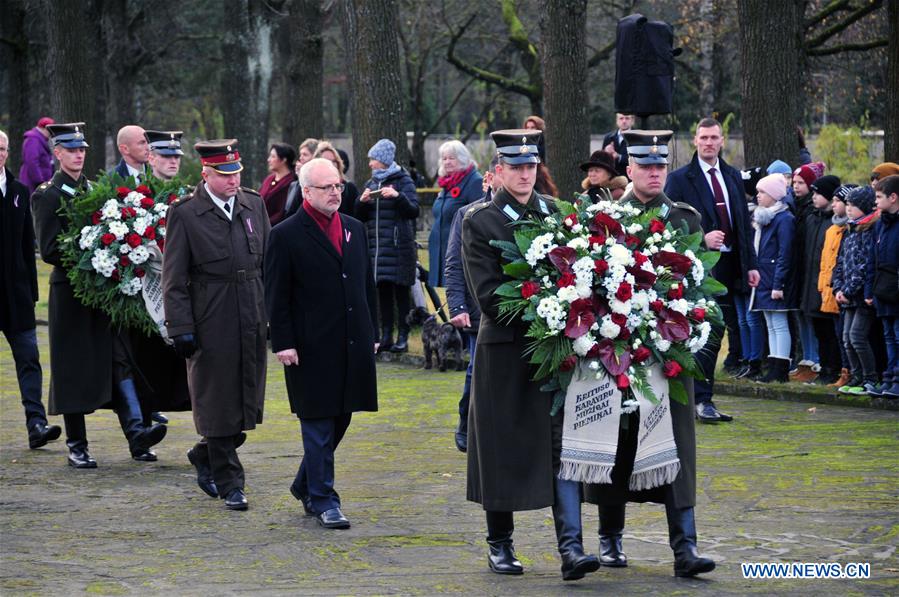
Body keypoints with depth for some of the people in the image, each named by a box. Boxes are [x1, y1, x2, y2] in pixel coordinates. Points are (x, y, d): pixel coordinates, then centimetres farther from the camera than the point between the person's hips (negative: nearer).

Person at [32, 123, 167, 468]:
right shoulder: (47, 196, -5)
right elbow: (49, 251, -11)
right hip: (70, 290, -5)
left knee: (119, 359, -4)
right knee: (73, 368, 1)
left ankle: (135, 431, -12)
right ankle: (76, 446, 7)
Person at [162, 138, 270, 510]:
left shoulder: (254, 205, 9)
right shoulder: (185, 213, -6)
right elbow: (174, 278, -6)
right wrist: (180, 328, -12)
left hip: (252, 321, 5)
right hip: (211, 323, -5)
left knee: (248, 402, 8)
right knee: (218, 405, 0)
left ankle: (205, 457, 31)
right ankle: (229, 483, 8)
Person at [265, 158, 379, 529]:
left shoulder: (354, 229, 12)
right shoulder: (286, 236, -6)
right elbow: (276, 296, -6)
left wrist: (372, 332, 14)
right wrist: (283, 343, -12)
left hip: (353, 345, 6)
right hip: (312, 348, -6)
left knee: (339, 418, 11)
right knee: (318, 424, -2)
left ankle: (306, 485, 27)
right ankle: (323, 499, 5)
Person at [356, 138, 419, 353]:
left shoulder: (403, 181, 0)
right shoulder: (371, 184, 16)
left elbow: (413, 211, -10)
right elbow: (360, 217, 15)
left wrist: (398, 196, -24)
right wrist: (362, 201, -5)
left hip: (398, 246, -5)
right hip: (376, 245, 5)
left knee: (400, 291, -5)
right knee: (383, 291, 5)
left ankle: (403, 337, -4)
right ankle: (386, 336, 8)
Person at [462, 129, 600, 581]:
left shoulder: (557, 213, 8)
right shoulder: (479, 221, -4)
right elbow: (488, 296, -11)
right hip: (505, 348, -3)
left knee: (564, 444, -4)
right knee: (503, 450, 5)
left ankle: (571, 548, -8)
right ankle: (499, 545, 19)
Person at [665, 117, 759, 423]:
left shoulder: (733, 176, 15)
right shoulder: (680, 179, -3)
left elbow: (744, 222, 17)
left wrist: (750, 264, 11)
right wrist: (702, 240, -19)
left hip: (730, 267, 6)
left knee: (714, 336, 9)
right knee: (708, 335, -11)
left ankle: (703, 399, 15)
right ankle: (702, 400, -7)